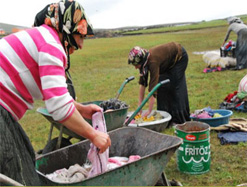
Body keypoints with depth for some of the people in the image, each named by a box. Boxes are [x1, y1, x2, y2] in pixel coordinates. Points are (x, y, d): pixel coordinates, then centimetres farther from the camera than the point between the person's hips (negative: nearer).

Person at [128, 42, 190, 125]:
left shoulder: (153, 62, -38)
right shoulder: (144, 61, -15)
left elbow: (153, 86, -40)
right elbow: (142, 84, -11)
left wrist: (149, 111, -39)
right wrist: (140, 106, -13)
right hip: (169, 62, 8)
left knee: (175, 87, -11)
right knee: (161, 85, 0)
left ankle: (178, 120, -2)